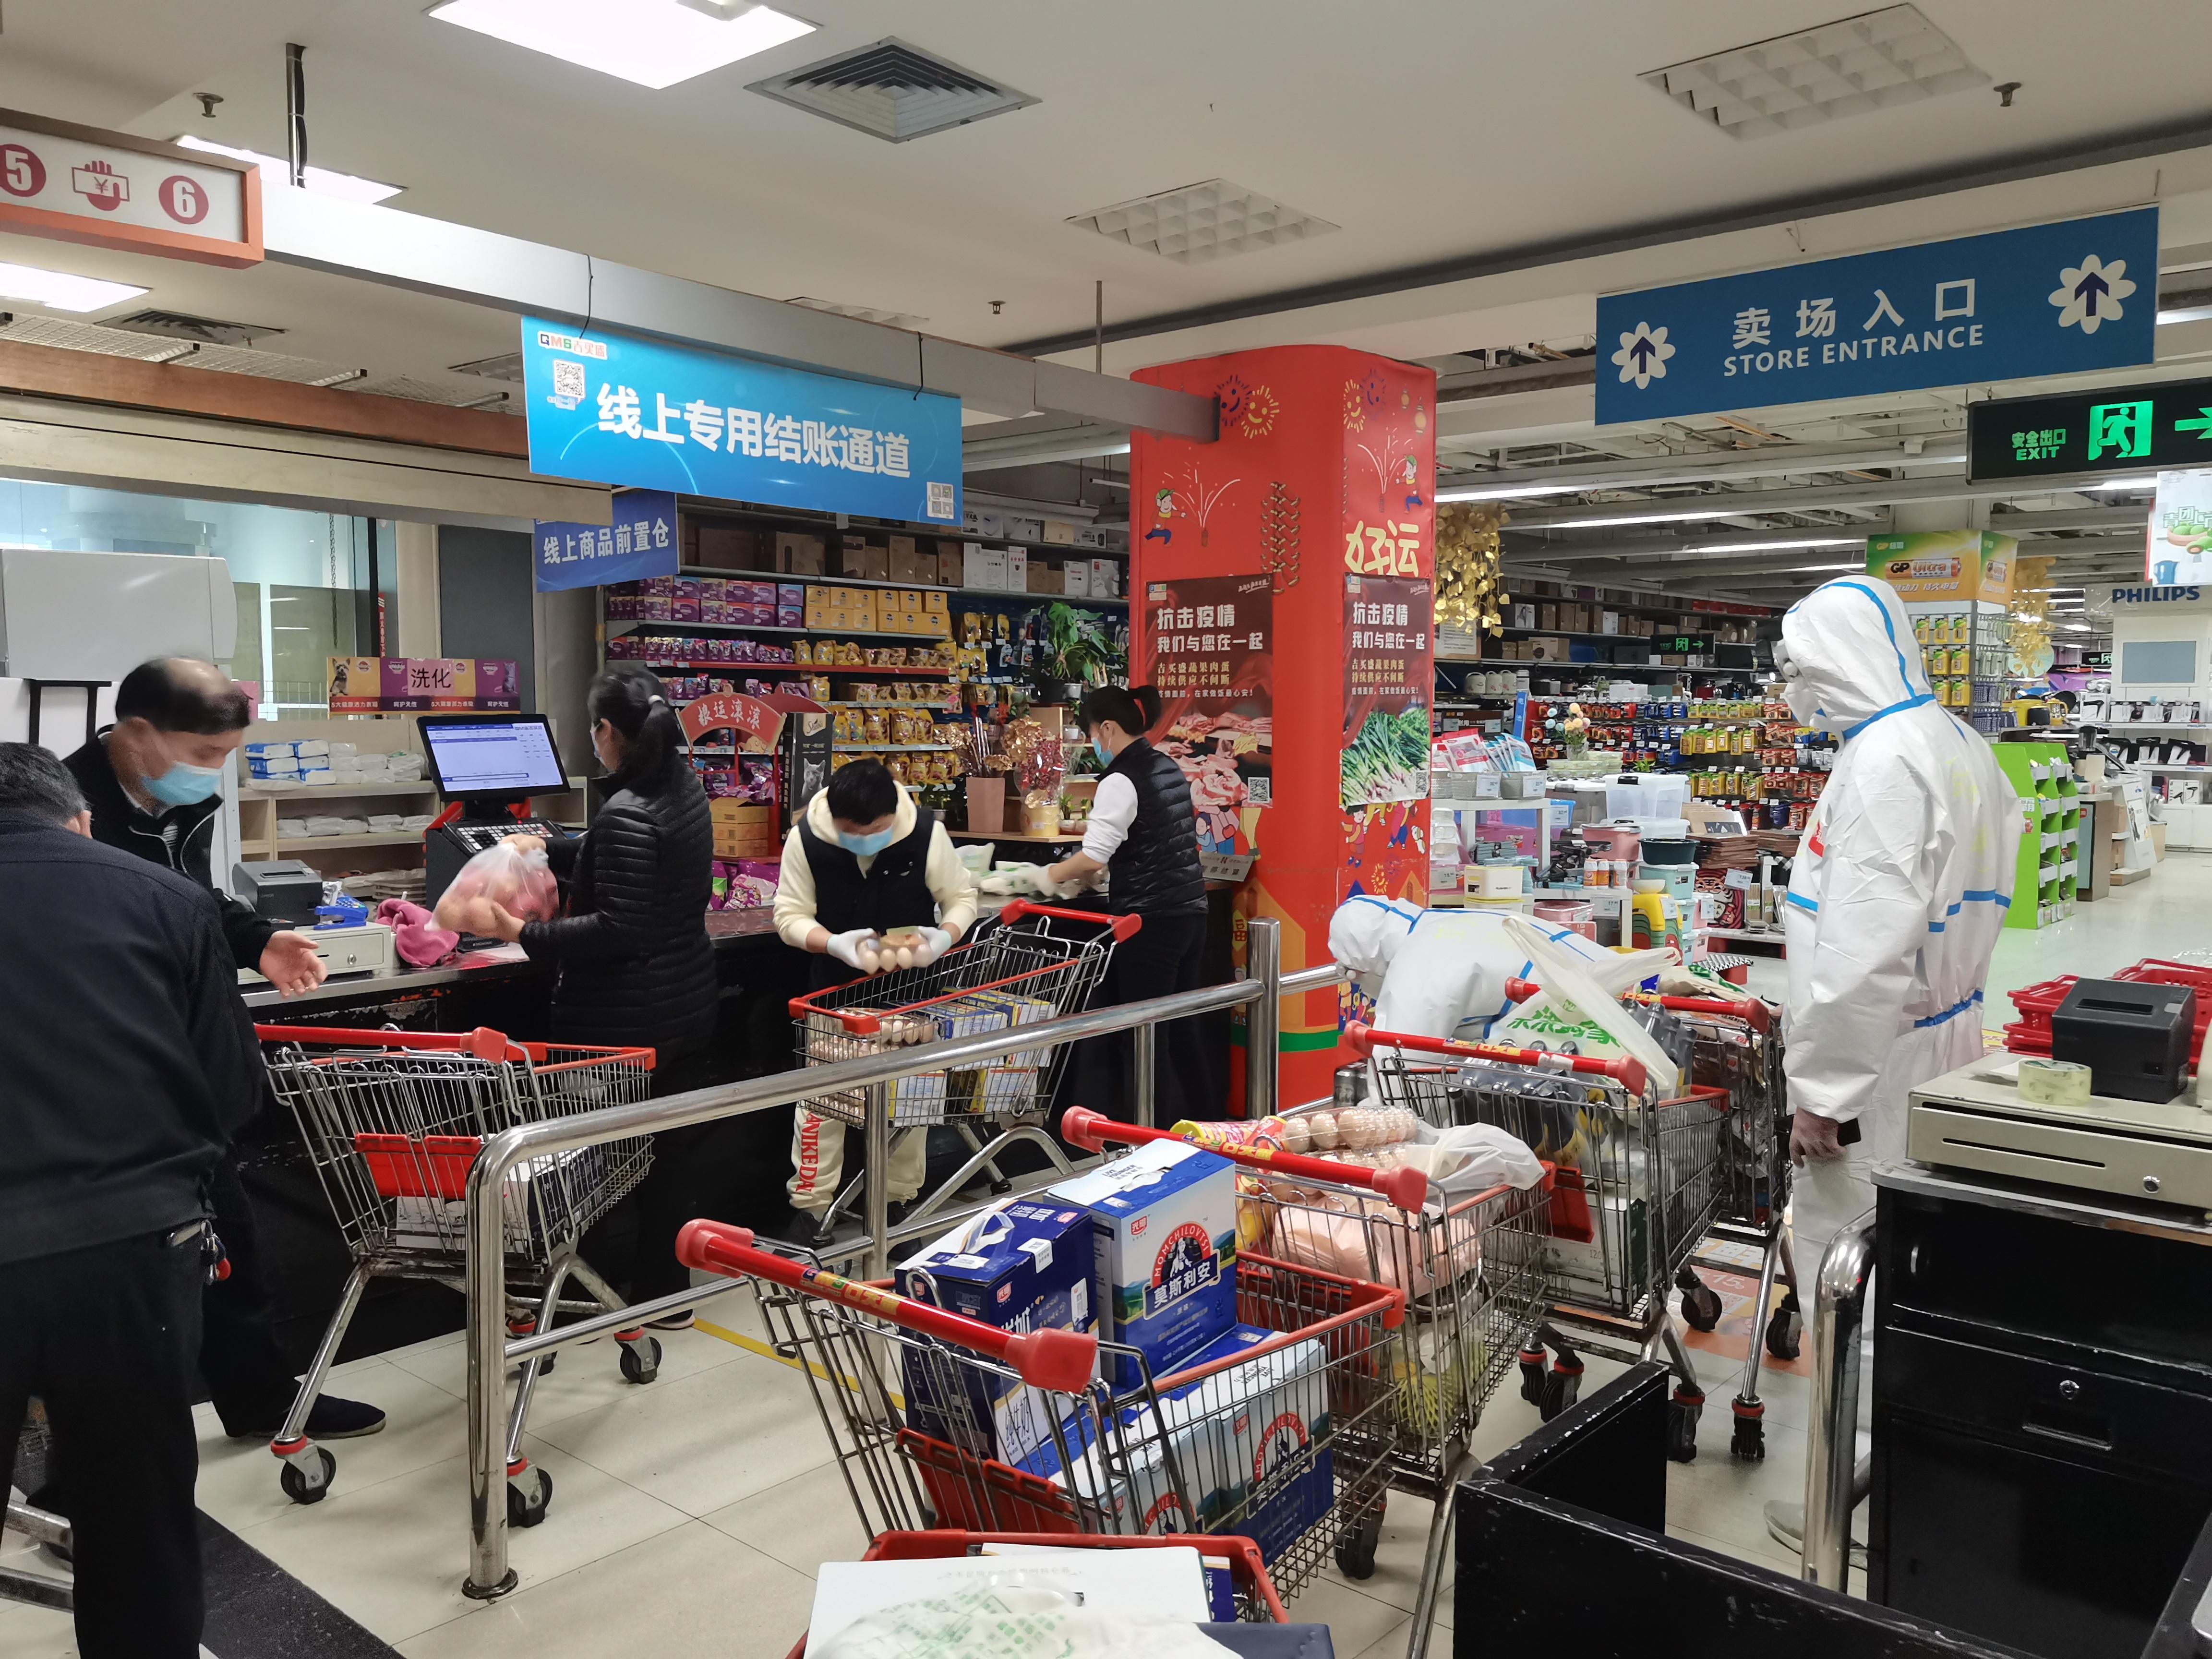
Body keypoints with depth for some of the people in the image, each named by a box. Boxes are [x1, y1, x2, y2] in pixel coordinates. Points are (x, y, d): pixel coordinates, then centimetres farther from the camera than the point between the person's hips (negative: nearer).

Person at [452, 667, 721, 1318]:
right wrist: (546, 848, 27)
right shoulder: (682, 788, 6)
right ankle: (667, 1288, 30)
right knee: (678, 1145, 16)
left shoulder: (627, 814, -22)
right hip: (688, 1007, 9)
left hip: (626, 1024, -9)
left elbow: (619, 931, -25)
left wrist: (518, 932, -24)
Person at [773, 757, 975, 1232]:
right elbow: (790, 915, -13)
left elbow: (961, 898, -9)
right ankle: (811, 1204, 17)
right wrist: (833, 943, -32)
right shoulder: (806, 839, -19)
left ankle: (899, 1199, 28)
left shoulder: (926, 833, -20)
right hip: (835, 984, 0)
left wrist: (947, 935, -30)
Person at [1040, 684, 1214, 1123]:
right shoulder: (1169, 768, 12)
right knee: (1181, 1030, 17)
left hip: (1150, 921, -9)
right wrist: (1090, 871, 16)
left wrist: (1053, 874, -3)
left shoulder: (1121, 781, -15)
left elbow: (1092, 858, -20)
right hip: (1189, 911, 9)